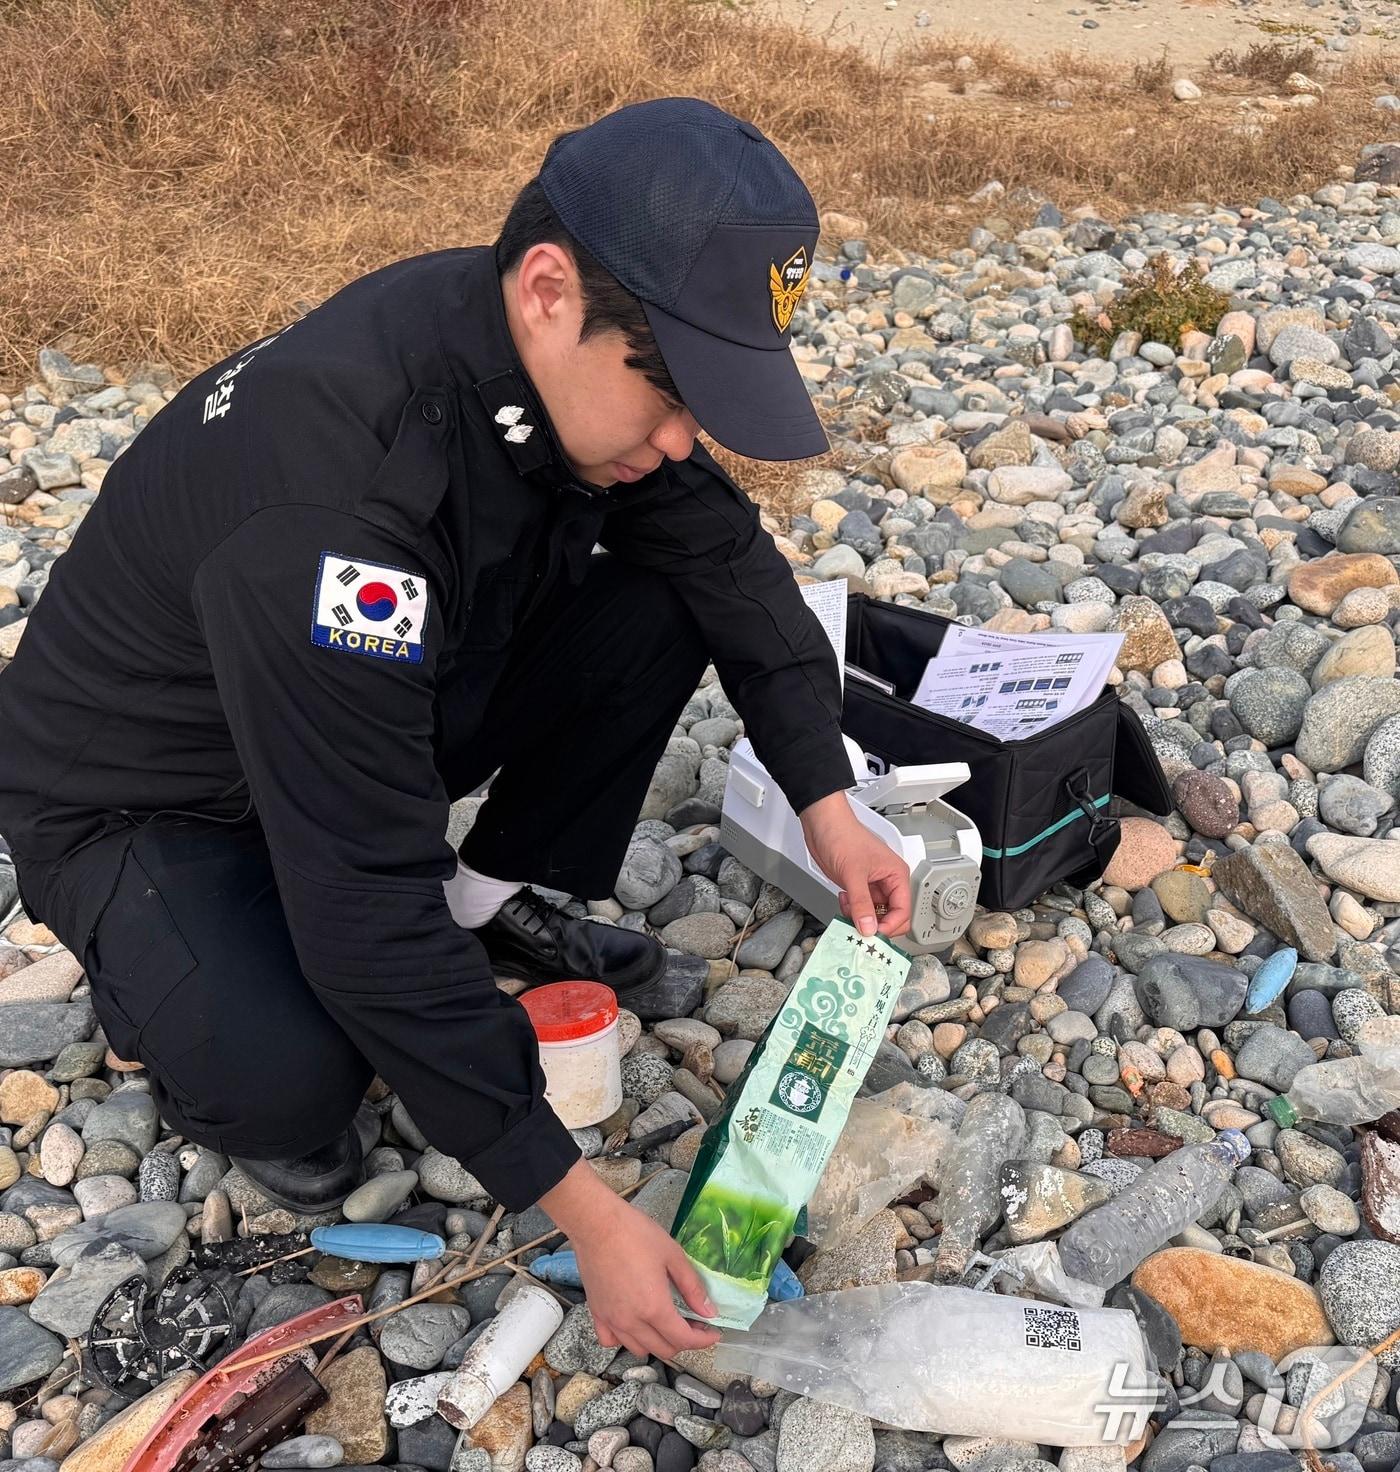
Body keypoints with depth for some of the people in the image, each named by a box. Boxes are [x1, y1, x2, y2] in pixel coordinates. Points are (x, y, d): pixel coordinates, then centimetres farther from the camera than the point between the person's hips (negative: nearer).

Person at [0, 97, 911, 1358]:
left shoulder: (574, 364, -16)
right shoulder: (333, 472, -39)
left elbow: (731, 556, -1)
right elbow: (366, 902, -37)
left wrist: (828, 802, -9)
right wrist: (585, 1211, -31)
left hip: (397, 718, 7)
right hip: (152, 801, -6)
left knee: (667, 603, -8)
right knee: (291, 1080, -35)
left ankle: (497, 908, 8)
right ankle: (219, 1047, 2)